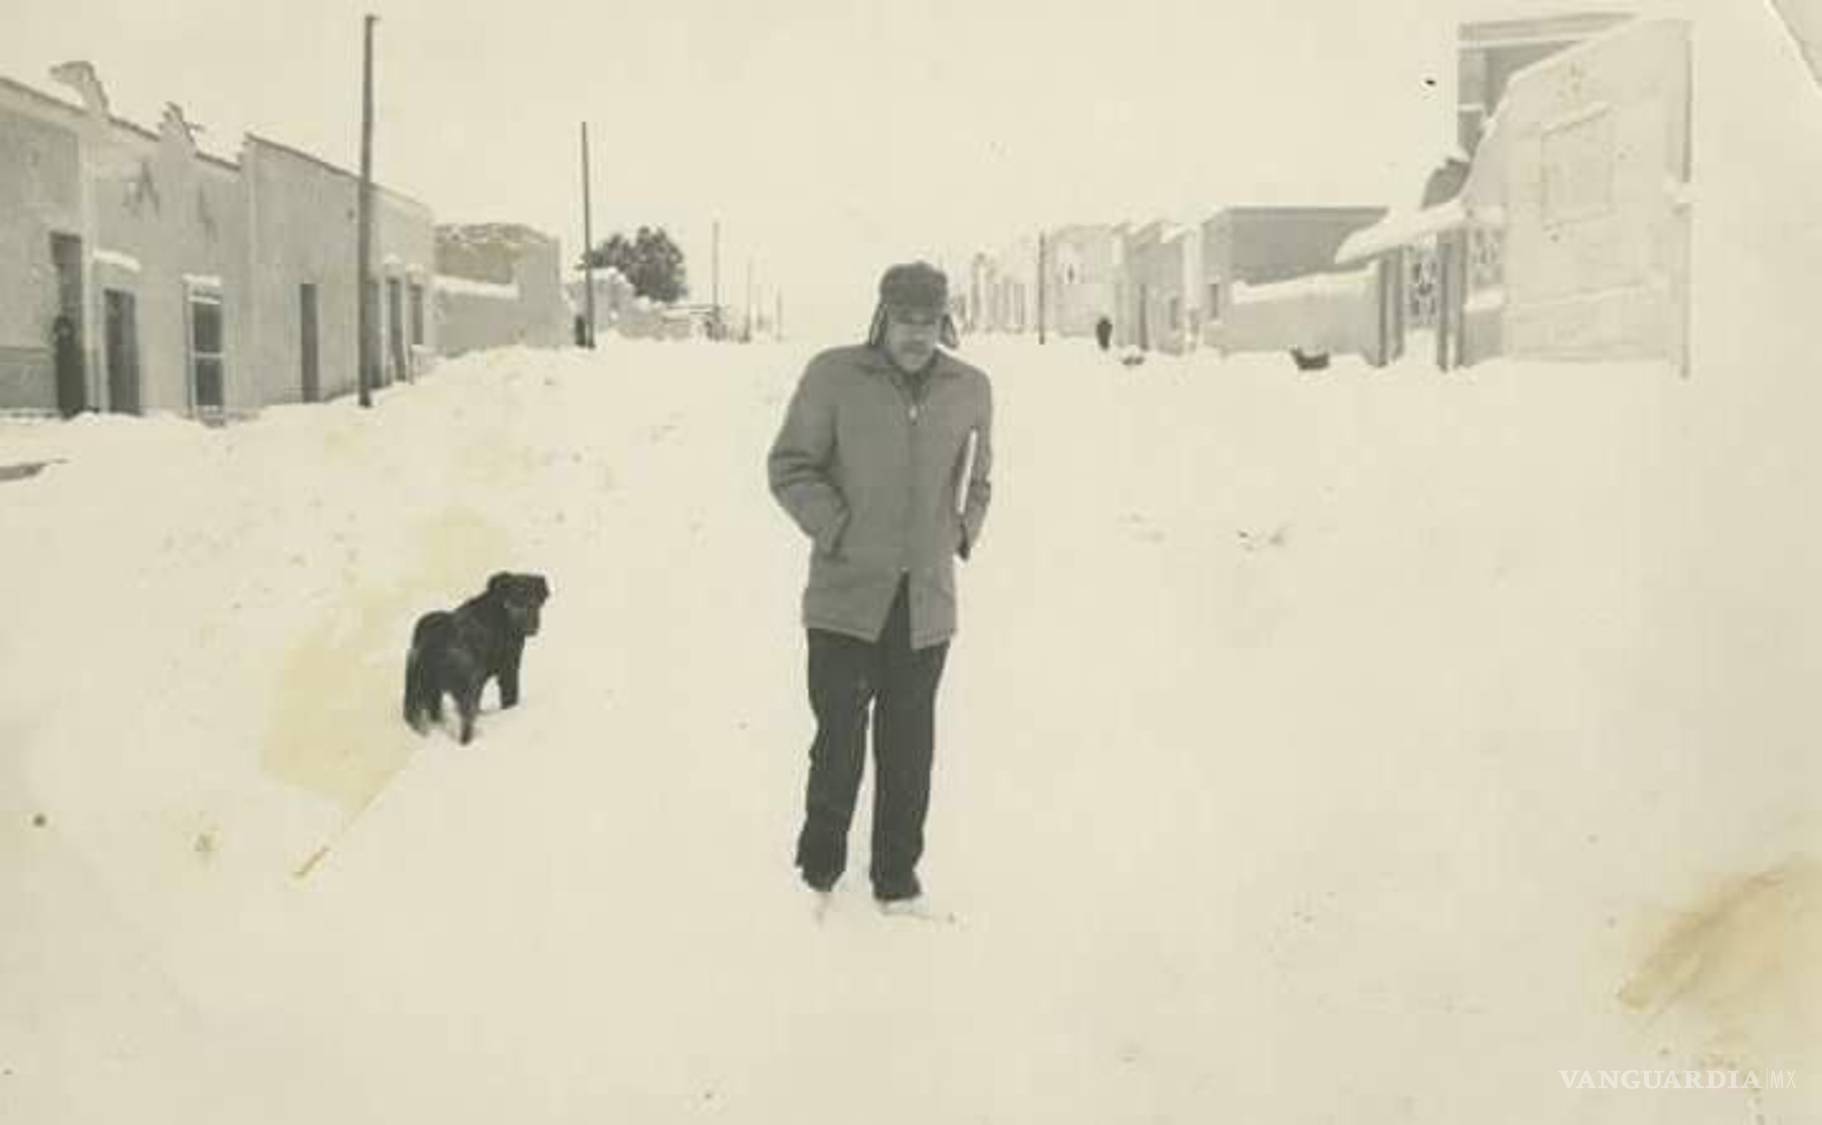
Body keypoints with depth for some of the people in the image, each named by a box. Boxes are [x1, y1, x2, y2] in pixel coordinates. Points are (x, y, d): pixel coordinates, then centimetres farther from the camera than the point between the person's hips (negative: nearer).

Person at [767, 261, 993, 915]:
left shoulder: (970, 390, 8)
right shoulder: (833, 376, -3)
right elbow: (789, 466, 0)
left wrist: (963, 533, 7)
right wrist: (837, 531, -10)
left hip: (927, 602, 3)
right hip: (845, 596, -3)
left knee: (909, 749, 9)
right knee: (839, 739, -2)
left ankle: (897, 881, 22)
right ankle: (818, 873, 18)